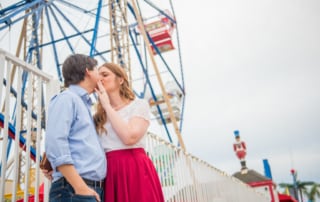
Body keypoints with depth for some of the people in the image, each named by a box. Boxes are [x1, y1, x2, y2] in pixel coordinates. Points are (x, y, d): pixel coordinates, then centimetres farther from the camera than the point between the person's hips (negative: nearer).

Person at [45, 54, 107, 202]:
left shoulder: (84, 105, 23)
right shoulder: (67, 98, -3)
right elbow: (55, 144, -16)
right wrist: (81, 188, -21)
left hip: (95, 189, 8)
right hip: (73, 189, -8)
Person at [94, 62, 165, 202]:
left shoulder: (139, 105, 2)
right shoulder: (99, 116, 17)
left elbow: (130, 137, -15)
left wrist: (108, 106, -6)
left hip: (135, 170, -4)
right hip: (109, 173, 4)